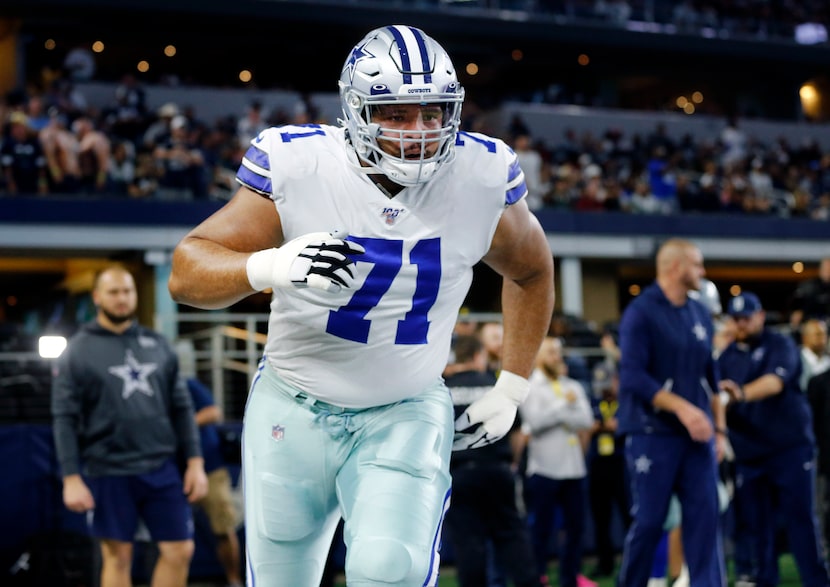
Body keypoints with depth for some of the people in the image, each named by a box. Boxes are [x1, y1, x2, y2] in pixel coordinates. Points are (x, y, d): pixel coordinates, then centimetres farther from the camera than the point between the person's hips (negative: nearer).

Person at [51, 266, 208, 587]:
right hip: (109, 472, -3)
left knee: (179, 551, 1)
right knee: (117, 557, 4)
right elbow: (64, 419, -4)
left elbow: (181, 408, 11)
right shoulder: (77, 352, 0)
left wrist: (195, 462, 4)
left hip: (162, 468, 3)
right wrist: (71, 478, -11)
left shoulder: (158, 345, 10)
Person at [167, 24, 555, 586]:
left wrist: (511, 389, 7)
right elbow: (186, 273, -16)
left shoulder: (482, 177, -11)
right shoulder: (296, 165, -17)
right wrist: (270, 266, -37)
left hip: (406, 415, 0)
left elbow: (530, 271, 11)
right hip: (295, 409, 0)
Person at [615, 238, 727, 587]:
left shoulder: (700, 314, 13)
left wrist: (719, 428, 14)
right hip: (653, 436, -6)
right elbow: (633, 377, -16)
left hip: (697, 435, 6)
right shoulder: (640, 313, -8)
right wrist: (683, 408, -23)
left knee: (705, 518, -1)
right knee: (649, 521, -2)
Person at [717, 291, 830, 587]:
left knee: (801, 517, -6)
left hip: (790, 446, -4)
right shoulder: (727, 356, 12)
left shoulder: (780, 344, -4)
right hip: (747, 451, 4)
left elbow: (775, 381, -23)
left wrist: (741, 393, -40)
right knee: (756, 522, 4)